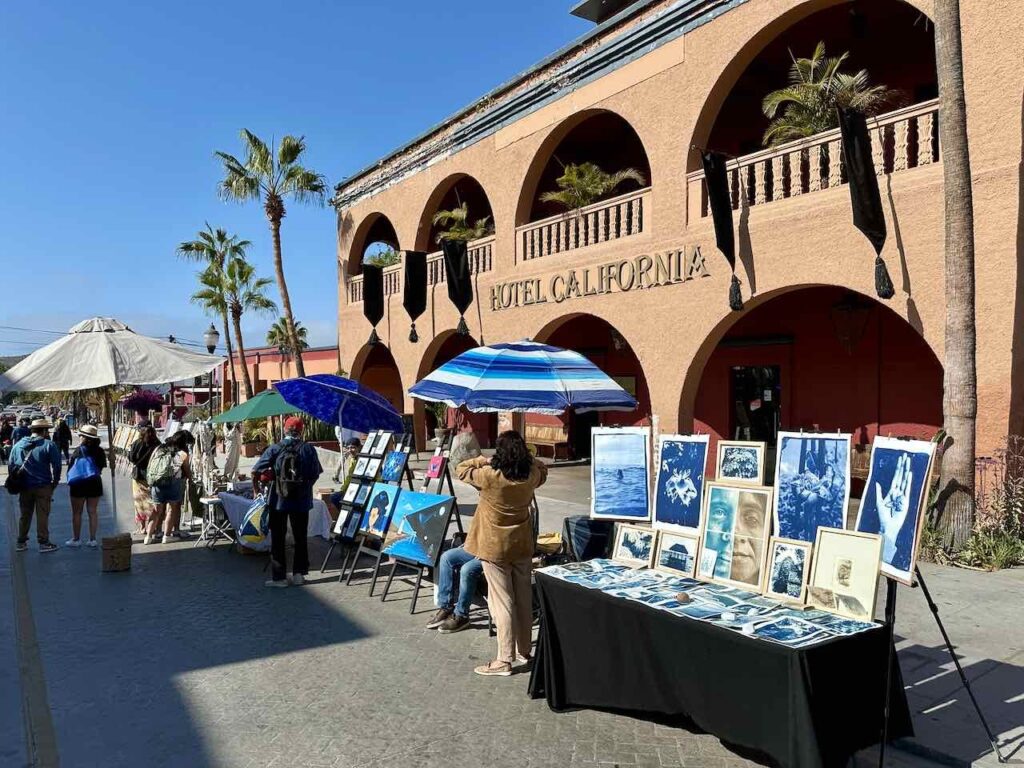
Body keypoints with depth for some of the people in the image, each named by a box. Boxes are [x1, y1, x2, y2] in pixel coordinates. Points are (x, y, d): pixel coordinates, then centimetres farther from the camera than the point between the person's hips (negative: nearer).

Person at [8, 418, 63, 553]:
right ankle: (43, 543, 5)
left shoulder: (18, 445, 7)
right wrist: (55, 481, 3)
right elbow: (57, 466, -9)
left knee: (25, 515, 15)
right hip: (43, 486, -4)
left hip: (24, 486, 5)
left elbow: (11, 465, 11)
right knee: (42, 515, 2)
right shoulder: (49, 445, -8)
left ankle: (21, 542, 21)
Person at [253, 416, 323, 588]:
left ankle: (279, 577, 10)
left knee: (278, 538, 8)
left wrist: (268, 479, 7)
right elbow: (316, 473, -3)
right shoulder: (308, 449, -5)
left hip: (278, 500, -1)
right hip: (301, 500, 1)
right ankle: (299, 573, 18)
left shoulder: (275, 449, -7)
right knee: (300, 537, 14)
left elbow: (256, 470, -12)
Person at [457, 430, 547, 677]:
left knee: (502, 601, 0)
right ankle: (525, 649, 31)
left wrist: (483, 460, 2)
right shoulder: (532, 475, -9)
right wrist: (526, 459, 8)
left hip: (494, 548, -4)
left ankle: (504, 660, 4)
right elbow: (543, 470, 16)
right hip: (522, 545, 5)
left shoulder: (489, 476, -22)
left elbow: (461, 469, -5)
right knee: (524, 597, 16)